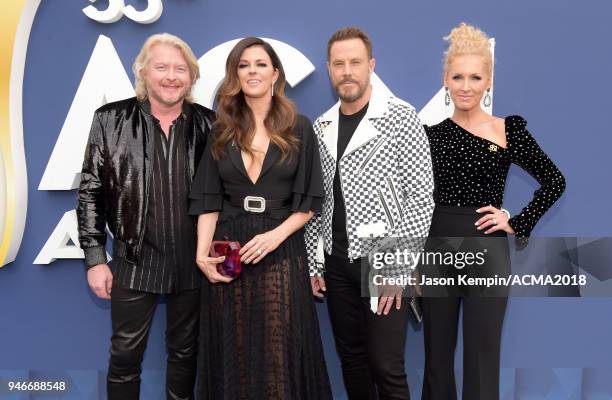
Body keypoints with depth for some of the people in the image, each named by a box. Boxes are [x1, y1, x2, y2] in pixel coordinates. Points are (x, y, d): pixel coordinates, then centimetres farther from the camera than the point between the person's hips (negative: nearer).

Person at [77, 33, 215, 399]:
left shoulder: (209, 124, 0)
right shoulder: (111, 119, -3)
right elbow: (90, 193, -1)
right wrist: (95, 259, -4)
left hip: (194, 261, 1)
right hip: (135, 261, -1)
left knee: (185, 352, 17)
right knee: (126, 355, 12)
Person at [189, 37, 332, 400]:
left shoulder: (299, 129, 3)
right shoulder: (222, 131, 9)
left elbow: (310, 201, 0)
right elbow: (208, 200, 6)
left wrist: (276, 235, -14)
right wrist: (202, 253, -7)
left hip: (282, 252, -2)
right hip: (229, 250, 2)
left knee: (279, 357, 1)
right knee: (232, 356, 8)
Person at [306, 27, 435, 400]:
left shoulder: (400, 117, -7)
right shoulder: (322, 127, 8)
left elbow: (420, 196, -11)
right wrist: (314, 265, 7)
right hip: (337, 263, 5)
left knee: (386, 367, 1)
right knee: (351, 358, 15)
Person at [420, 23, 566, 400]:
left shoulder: (508, 130, -1)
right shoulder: (430, 134, 4)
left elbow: (555, 181, 4)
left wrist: (517, 223, -5)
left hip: (486, 250, -2)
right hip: (437, 250, 2)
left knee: (482, 361, 4)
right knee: (437, 357, 12)